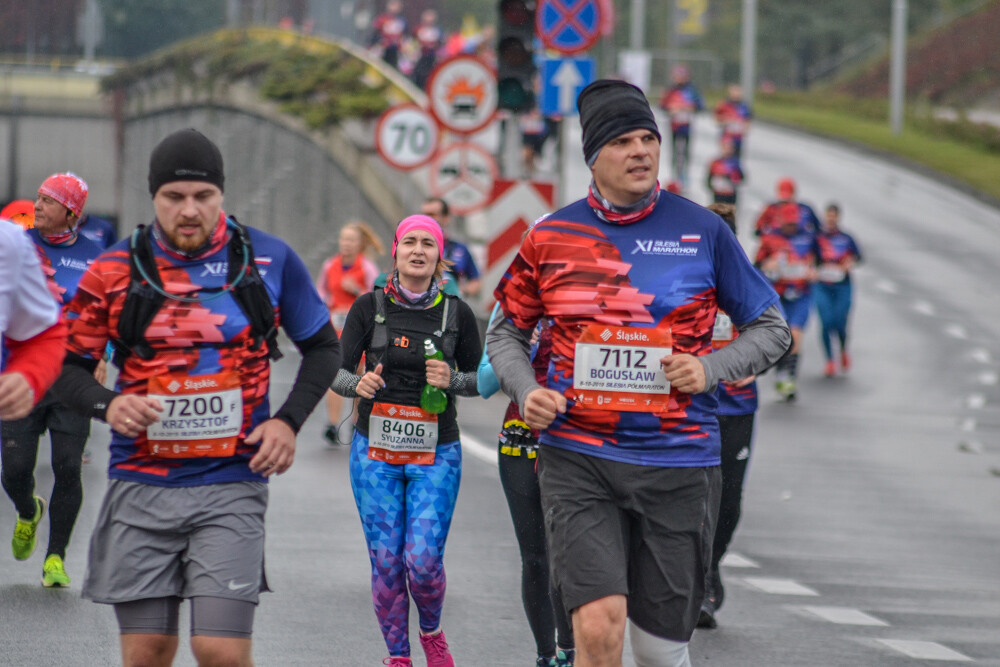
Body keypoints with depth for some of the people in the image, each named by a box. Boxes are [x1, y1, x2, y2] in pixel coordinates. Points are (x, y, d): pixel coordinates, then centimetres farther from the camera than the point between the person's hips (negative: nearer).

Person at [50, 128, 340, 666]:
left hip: (232, 486, -1)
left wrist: (289, 420, -1)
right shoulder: (116, 271, 1)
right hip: (140, 487, 1)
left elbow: (323, 347, 14)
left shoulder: (269, 260, 2)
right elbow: (65, 363, 8)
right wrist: (106, 405, -13)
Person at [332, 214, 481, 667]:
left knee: (424, 561, -9)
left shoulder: (456, 313, 0)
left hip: (435, 455, 0)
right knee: (386, 562, 0)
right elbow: (337, 371, 2)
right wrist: (359, 384, -20)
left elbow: (479, 379, 9)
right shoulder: (369, 307, -1)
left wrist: (451, 380, -12)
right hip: (375, 451, 1)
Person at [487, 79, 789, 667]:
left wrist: (710, 370, -8)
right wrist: (526, 391, -3)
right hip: (578, 462, 0)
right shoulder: (552, 236, 5)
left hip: (678, 466, 1)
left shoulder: (703, 231, 3)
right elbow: (507, 331, 17)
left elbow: (771, 328, 10)